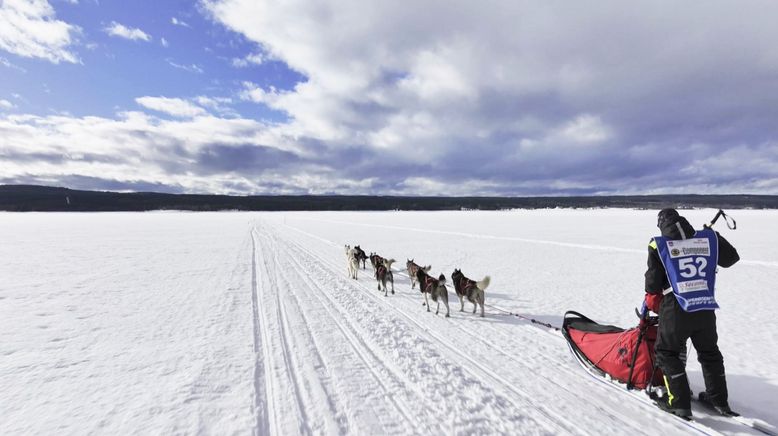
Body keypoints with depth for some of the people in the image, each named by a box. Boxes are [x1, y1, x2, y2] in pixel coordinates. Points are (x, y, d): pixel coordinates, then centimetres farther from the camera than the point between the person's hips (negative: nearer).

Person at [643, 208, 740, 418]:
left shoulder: (658, 245, -7)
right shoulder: (709, 238, 3)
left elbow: (653, 281, -4)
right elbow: (731, 258, 21)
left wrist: (651, 300, 15)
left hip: (676, 310, -5)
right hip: (706, 308, 5)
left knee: (667, 353, 11)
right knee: (710, 353, 25)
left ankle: (679, 403, 11)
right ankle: (719, 400, 37)